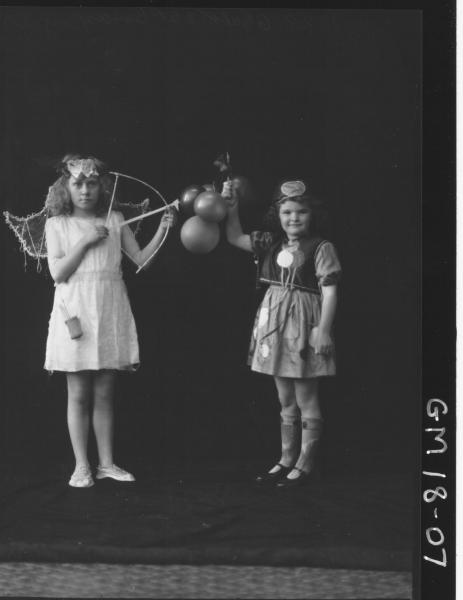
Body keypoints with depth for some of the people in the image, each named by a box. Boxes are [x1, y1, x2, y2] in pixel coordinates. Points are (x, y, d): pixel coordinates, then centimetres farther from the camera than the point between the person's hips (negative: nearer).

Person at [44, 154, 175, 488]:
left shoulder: (114, 220, 8)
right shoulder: (57, 224, 3)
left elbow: (142, 259, 5)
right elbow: (58, 272, -6)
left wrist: (162, 230, -7)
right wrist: (86, 241, -12)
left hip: (110, 312, 2)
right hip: (75, 312, -2)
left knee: (105, 393, 8)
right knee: (79, 393, 2)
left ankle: (107, 462, 16)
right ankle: (82, 466, 11)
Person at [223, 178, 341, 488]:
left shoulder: (321, 248, -8)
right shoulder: (271, 243, 9)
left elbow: (329, 290, -12)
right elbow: (236, 238, 15)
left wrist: (323, 330, -18)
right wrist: (231, 208, 1)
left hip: (303, 324, -6)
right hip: (274, 321, 7)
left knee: (306, 399, 1)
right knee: (286, 400, 14)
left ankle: (307, 463, 10)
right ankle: (287, 460, 23)